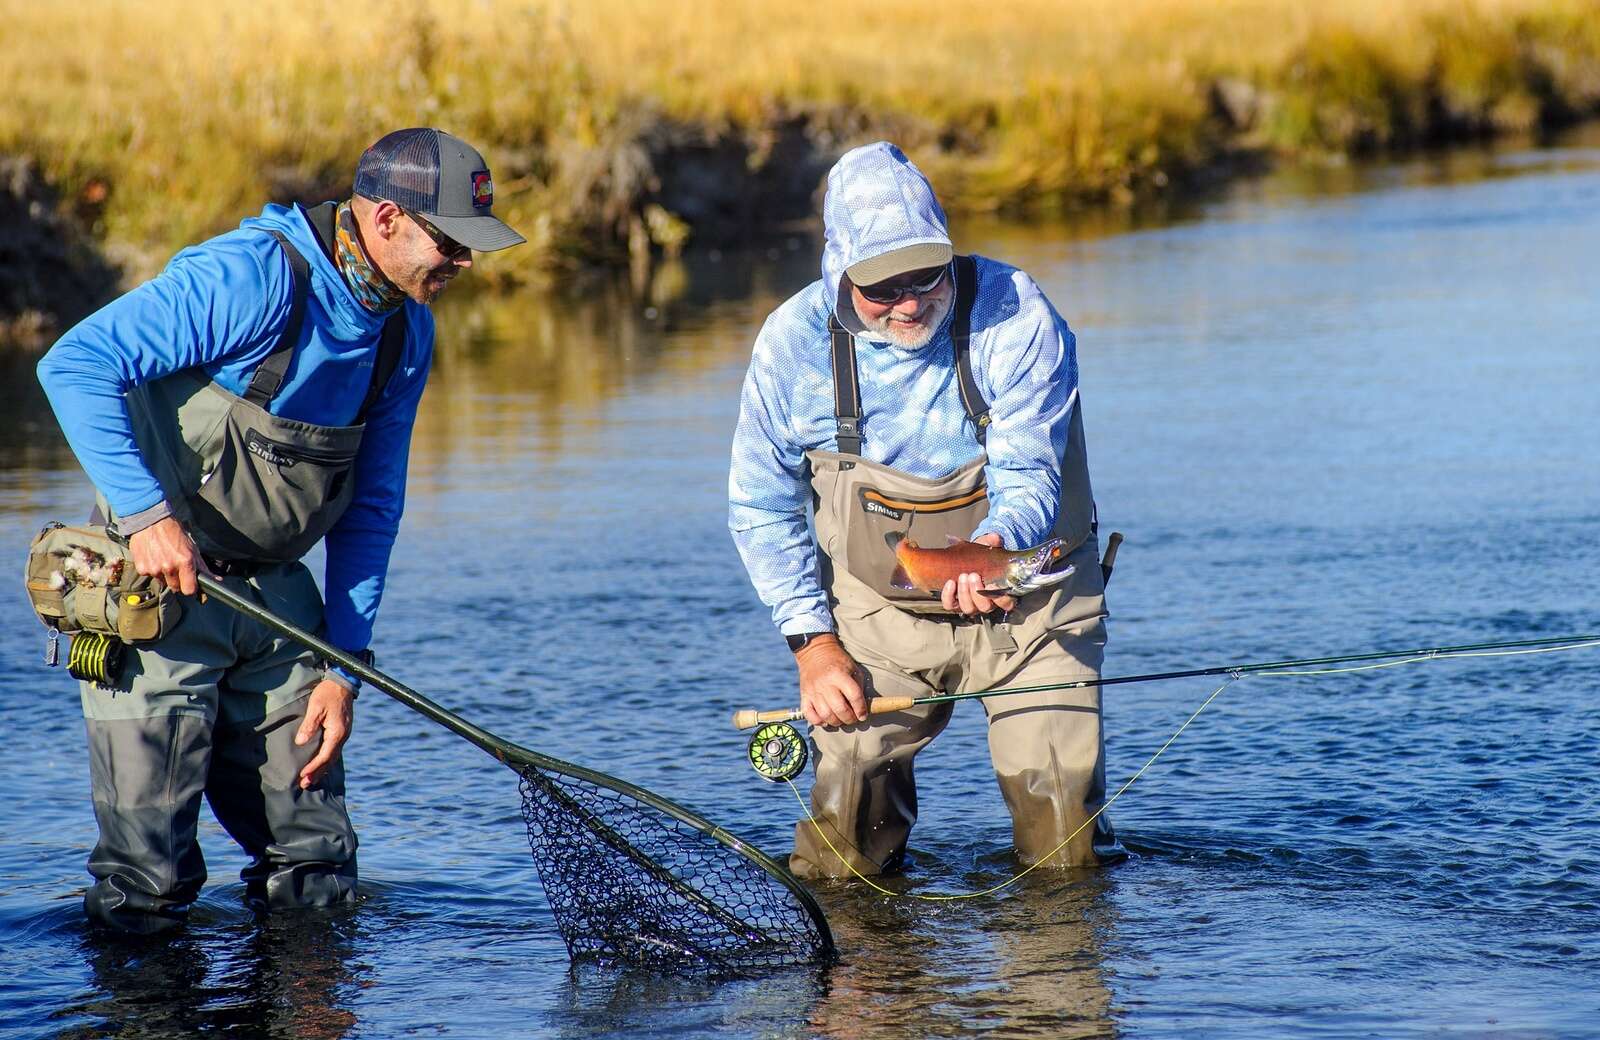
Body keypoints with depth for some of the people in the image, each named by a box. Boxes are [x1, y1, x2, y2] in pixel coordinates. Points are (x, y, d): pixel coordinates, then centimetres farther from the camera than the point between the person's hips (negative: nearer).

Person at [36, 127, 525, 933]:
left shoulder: (406, 332, 4)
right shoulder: (252, 278, -20)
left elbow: (371, 506, 11)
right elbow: (76, 365, -24)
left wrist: (341, 665, 5)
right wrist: (147, 515, -30)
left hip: (275, 588, 7)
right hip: (158, 580, -7)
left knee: (319, 882, 8)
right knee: (145, 903, -5)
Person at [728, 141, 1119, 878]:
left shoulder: (1015, 316, -18)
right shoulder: (794, 341, -11)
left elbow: (1028, 475, -22)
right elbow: (761, 510, -1)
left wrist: (996, 543, -46)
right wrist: (813, 642, -9)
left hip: (1028, 605, -1)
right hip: (879, 614, 1)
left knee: (1066, 856, -6)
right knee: (837, 861, -3)